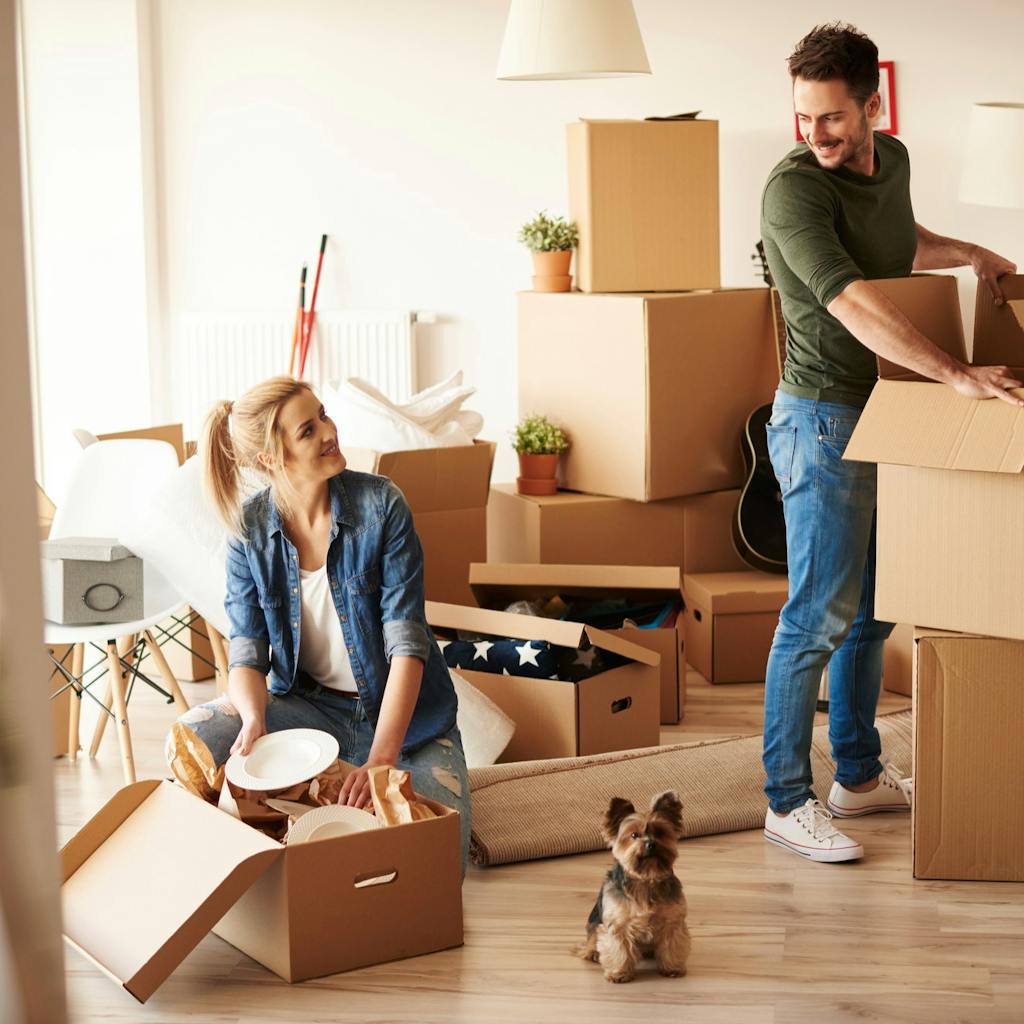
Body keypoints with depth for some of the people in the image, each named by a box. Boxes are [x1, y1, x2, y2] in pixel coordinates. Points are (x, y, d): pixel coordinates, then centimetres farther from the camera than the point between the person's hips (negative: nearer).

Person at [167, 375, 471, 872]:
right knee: (192, 737, -25)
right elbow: (247, 650, -10)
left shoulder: (381, 504, -16)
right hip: (310, 705, 2)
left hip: (402, 707, -2)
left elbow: (406, 640, -20)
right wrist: (254, 720, -34)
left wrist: (381, 757, -31)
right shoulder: (249, 529, -8)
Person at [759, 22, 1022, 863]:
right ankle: (787, 802, 4)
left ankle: (860, 776, 27)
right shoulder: (794, 187, -19)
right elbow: (853, 303, -31)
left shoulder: (892, 160, 6)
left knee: (871, 609, 15)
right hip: (824, 421, -8)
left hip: (885, 415, 8)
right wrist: (956, 374, -36)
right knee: (820, 617, -5)